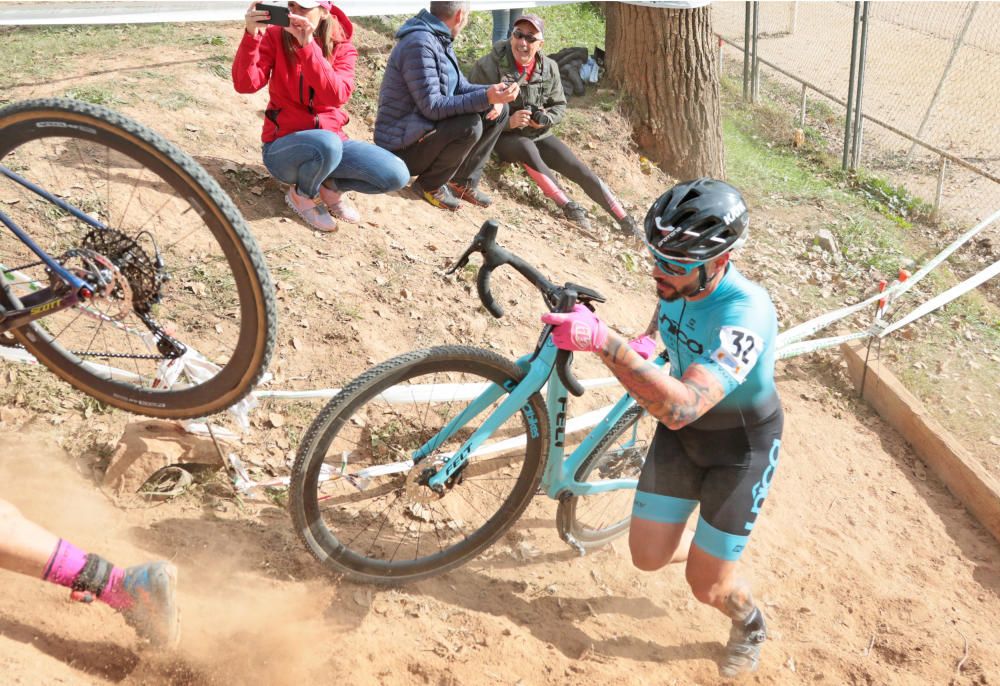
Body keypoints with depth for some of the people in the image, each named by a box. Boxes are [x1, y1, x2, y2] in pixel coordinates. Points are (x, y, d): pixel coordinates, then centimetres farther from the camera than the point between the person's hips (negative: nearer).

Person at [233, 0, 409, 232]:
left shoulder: (342, 48, -3)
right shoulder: (275, 37, -6)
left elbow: (337, 96, -25)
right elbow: (245, 84, -20)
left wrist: (307, 46, -32)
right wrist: (251, 36, -32)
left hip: (330, 140, 3)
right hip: (283, 145, -2)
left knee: (396, 175, -18)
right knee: (327, 144, -39)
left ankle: (331, 186, 8)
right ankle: (301, 195, -5)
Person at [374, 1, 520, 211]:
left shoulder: (441, 41, 6)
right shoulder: (420, 44, -24)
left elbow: (460, 87, 10)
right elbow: (432, 107, -28)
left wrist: (493, 93, -11)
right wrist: (486, 97, -32)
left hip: (428, 131, 9)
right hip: (403, 147, -9)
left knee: (499, 109, 3)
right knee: (470, 125, -31)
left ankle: (464, 182, 7)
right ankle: (430, 184, -7)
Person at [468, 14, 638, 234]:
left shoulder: (549, 68, -2)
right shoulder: (489, 66, -15)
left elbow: (559, 105, 11)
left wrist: (546, 119, -12)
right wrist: (508, 121, -25)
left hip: (538, 134, 4)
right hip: (502, 137, -4)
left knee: (579, 169, -8)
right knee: (527, 147, -38)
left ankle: (625, 220, -1)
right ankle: (567, 205, -39)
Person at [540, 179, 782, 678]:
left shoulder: (746, 314, -37)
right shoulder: (676, 284, -15)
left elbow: (680, 407, -49)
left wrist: (603, 341, -56)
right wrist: (644, 345, -9)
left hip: (742, 445, -6)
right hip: (682, 433, 6)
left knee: (707, 586, 1)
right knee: (648, 557, 6)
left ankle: (750, 628, 37)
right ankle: (709, 546, 40)